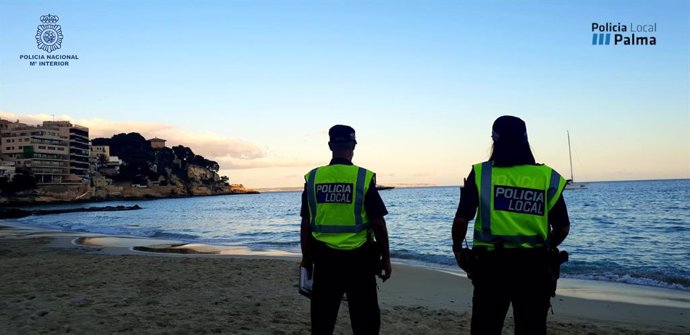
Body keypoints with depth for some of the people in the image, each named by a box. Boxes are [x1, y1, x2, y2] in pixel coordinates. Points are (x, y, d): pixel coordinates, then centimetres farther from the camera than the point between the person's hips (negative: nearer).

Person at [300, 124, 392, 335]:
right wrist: (385, 258, 4)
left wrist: (306, 258, 15)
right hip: (358, 258, -2)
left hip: (325, 258, 3)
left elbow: (305, 225, 4)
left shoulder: (313, 178, -1)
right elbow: (378, 223, -7)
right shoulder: (364, 178, -9)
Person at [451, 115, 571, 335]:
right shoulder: (548, 178, 0)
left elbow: (461, 220, -9)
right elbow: (563, 228, 4)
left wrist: (457, 249, 9)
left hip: (491, 266, -1)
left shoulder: (481, 173, -5)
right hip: (533, 268, 2)